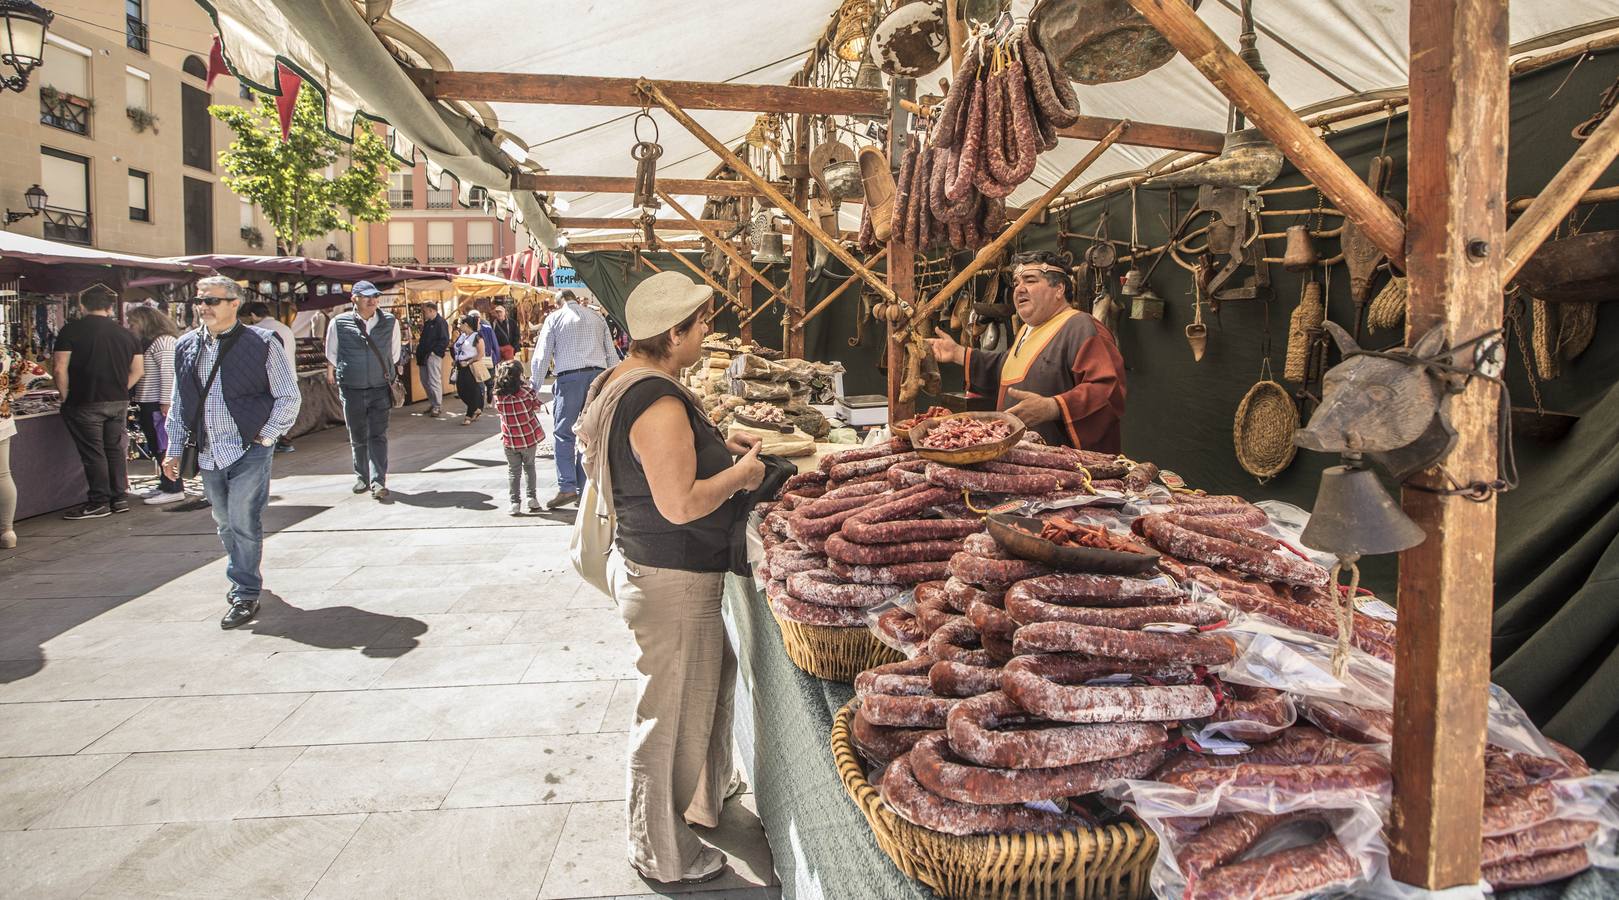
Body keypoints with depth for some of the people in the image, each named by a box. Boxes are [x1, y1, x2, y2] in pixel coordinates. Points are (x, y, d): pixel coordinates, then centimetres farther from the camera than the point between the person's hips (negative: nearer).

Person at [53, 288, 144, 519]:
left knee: (93, 453, 0)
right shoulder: (125, 333, 8)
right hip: (119, 402, 5)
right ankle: (119, 498, 15)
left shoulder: (72, 330, -7)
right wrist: (119, 390, 16)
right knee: (115, 449, 12)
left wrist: (65, 396, -1)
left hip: (85, 403, -5)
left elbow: (59, 368, -13)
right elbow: (138, 370, 11)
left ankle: (99, 503, 4)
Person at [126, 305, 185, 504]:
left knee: (164, 446, -8)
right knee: (157, 447, 14)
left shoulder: (163, 341, -12)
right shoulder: (148, 342, 20)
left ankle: (174, 489, -5)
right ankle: (166, 485, 21)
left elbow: (168, 372, -20)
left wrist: (165, 402, -23)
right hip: (149, 404, 10)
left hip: (159, 404, -10)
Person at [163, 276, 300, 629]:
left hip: (249, 451, -5)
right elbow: (178, 402, 17)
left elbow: (288, 396, -2)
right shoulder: (187, 346, 10)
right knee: (225, 524, 15)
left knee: (244, 523, -6)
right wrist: (174, 449, 15)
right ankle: (243, 578, 34)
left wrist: (266, 436, -7)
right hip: (208, 453, 6)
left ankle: (246, 595, 3)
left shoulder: (261, 343, -6)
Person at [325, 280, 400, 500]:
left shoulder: (390, 322, 1)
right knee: (357, 437, 10)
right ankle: (362, 477, 25)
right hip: (351, 389, 0)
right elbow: (331, 354, 13)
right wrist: (331, 374, 17)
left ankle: (378, 481, -10)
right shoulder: (339, 323, -2)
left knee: (378, 436, -7)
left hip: (380, 388, 0)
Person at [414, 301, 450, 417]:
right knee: (425, 381, 12)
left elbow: (445, 341, -17)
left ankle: (438, 406, -3)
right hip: (424, 355, 10)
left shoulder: (441, 322, -10)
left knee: (434, 381, -9)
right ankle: (432, 403, 22)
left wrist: (434, 351, -18)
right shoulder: (427, 323, 18)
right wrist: (419, 341, 11)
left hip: (433, 356, -10)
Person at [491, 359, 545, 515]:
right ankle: (532, 498, 16)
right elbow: (537, 406, -1)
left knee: (513, 470, 11)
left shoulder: (498, 396, -11)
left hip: (510, 440, 1)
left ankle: (514, 502, 8)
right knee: (529, 466, 18)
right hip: (529, 437, -1)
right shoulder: (526, 391, -17)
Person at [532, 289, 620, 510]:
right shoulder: (597, 317, 16)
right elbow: (612, 354, 14)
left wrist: (535, 388, 5)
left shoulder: (554, 318, 6)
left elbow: (542, 356, 2)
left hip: (569, 377, -4)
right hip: (598, 375, 4)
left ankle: (567, 488, -11)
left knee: (564, 434, -1)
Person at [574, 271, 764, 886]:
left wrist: (720, 446, 12)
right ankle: (663, 854, 25)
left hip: (643, 561, 11)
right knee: (670, 712, 5)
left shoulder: (626, 380, 7)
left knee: (715, 673, 29)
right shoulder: (660, 402, -26)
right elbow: (681, 504, -28)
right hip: (671, 579, -11)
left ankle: (708, 785, 51)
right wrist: (741, 472, -14)